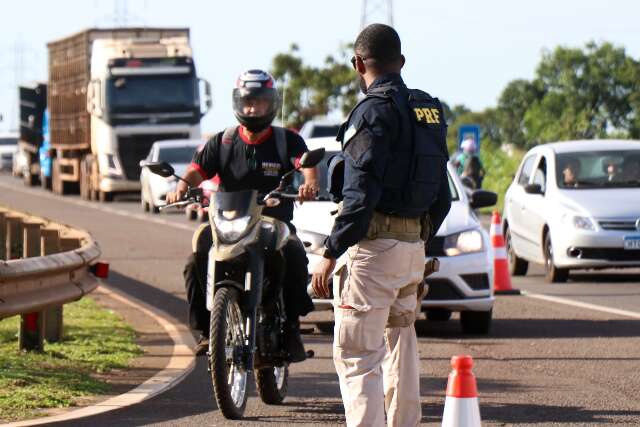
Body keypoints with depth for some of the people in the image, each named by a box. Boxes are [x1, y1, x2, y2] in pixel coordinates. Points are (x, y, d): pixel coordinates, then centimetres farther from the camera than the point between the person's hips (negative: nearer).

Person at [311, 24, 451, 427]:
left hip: (375, 244, -9)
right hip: (414, 245, 9)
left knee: (356, 354, -9)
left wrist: (330, 254, -15)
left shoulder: (375, 111, -12)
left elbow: (362, 195, -18)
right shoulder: (429, 110, 14)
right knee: (400, 345, 19)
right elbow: (442, 197, 18)